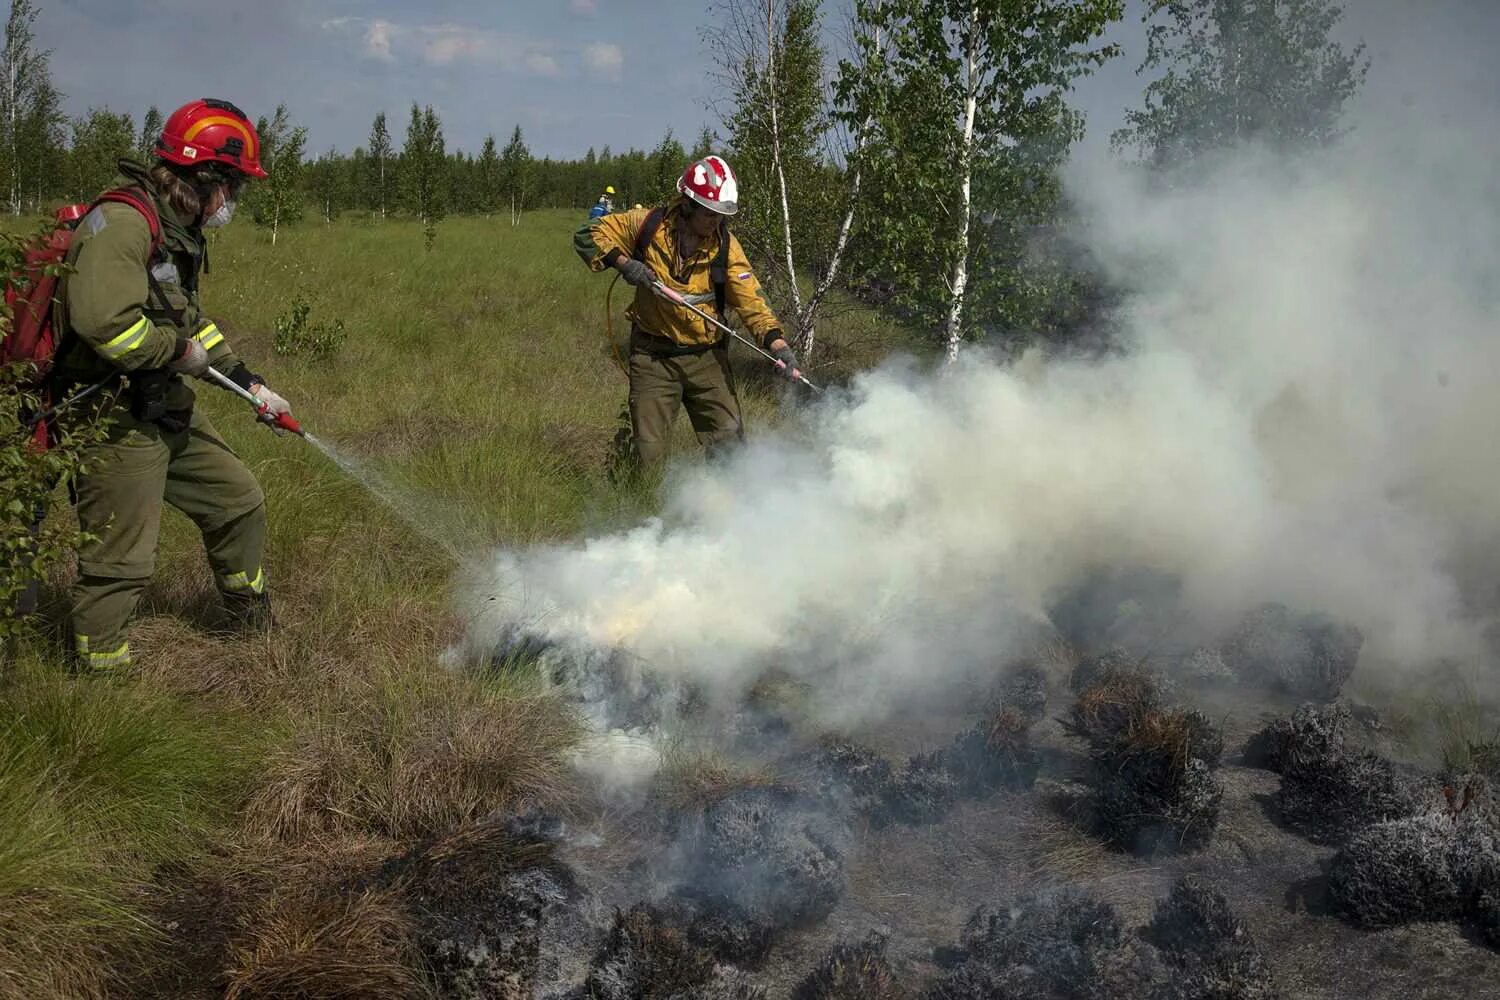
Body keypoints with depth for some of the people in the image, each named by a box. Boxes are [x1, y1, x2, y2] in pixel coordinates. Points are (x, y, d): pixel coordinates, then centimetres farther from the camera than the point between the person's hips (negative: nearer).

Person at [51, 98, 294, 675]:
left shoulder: (179, 231, 14)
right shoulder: (122, 221, -21)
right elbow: (102, 320, -34)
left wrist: (247, 381, 19)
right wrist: (178, 350, -18)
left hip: (167, 410, 10)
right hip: (114, 420, -10)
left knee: (239, 501, 18)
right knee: (122, 556, -3)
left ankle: (251, 620, 39)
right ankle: (100, 667, 15)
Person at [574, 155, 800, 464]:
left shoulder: (725, 246, -8)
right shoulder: (649, 224, -9)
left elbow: (750, 299, -16)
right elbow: (588, 235, 0)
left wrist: (778, 344, -31)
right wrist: (622, 261, -18)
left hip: (706, 357, 1)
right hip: (653, 357, -1)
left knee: (730, 443, -1)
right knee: (649, 453, 3)